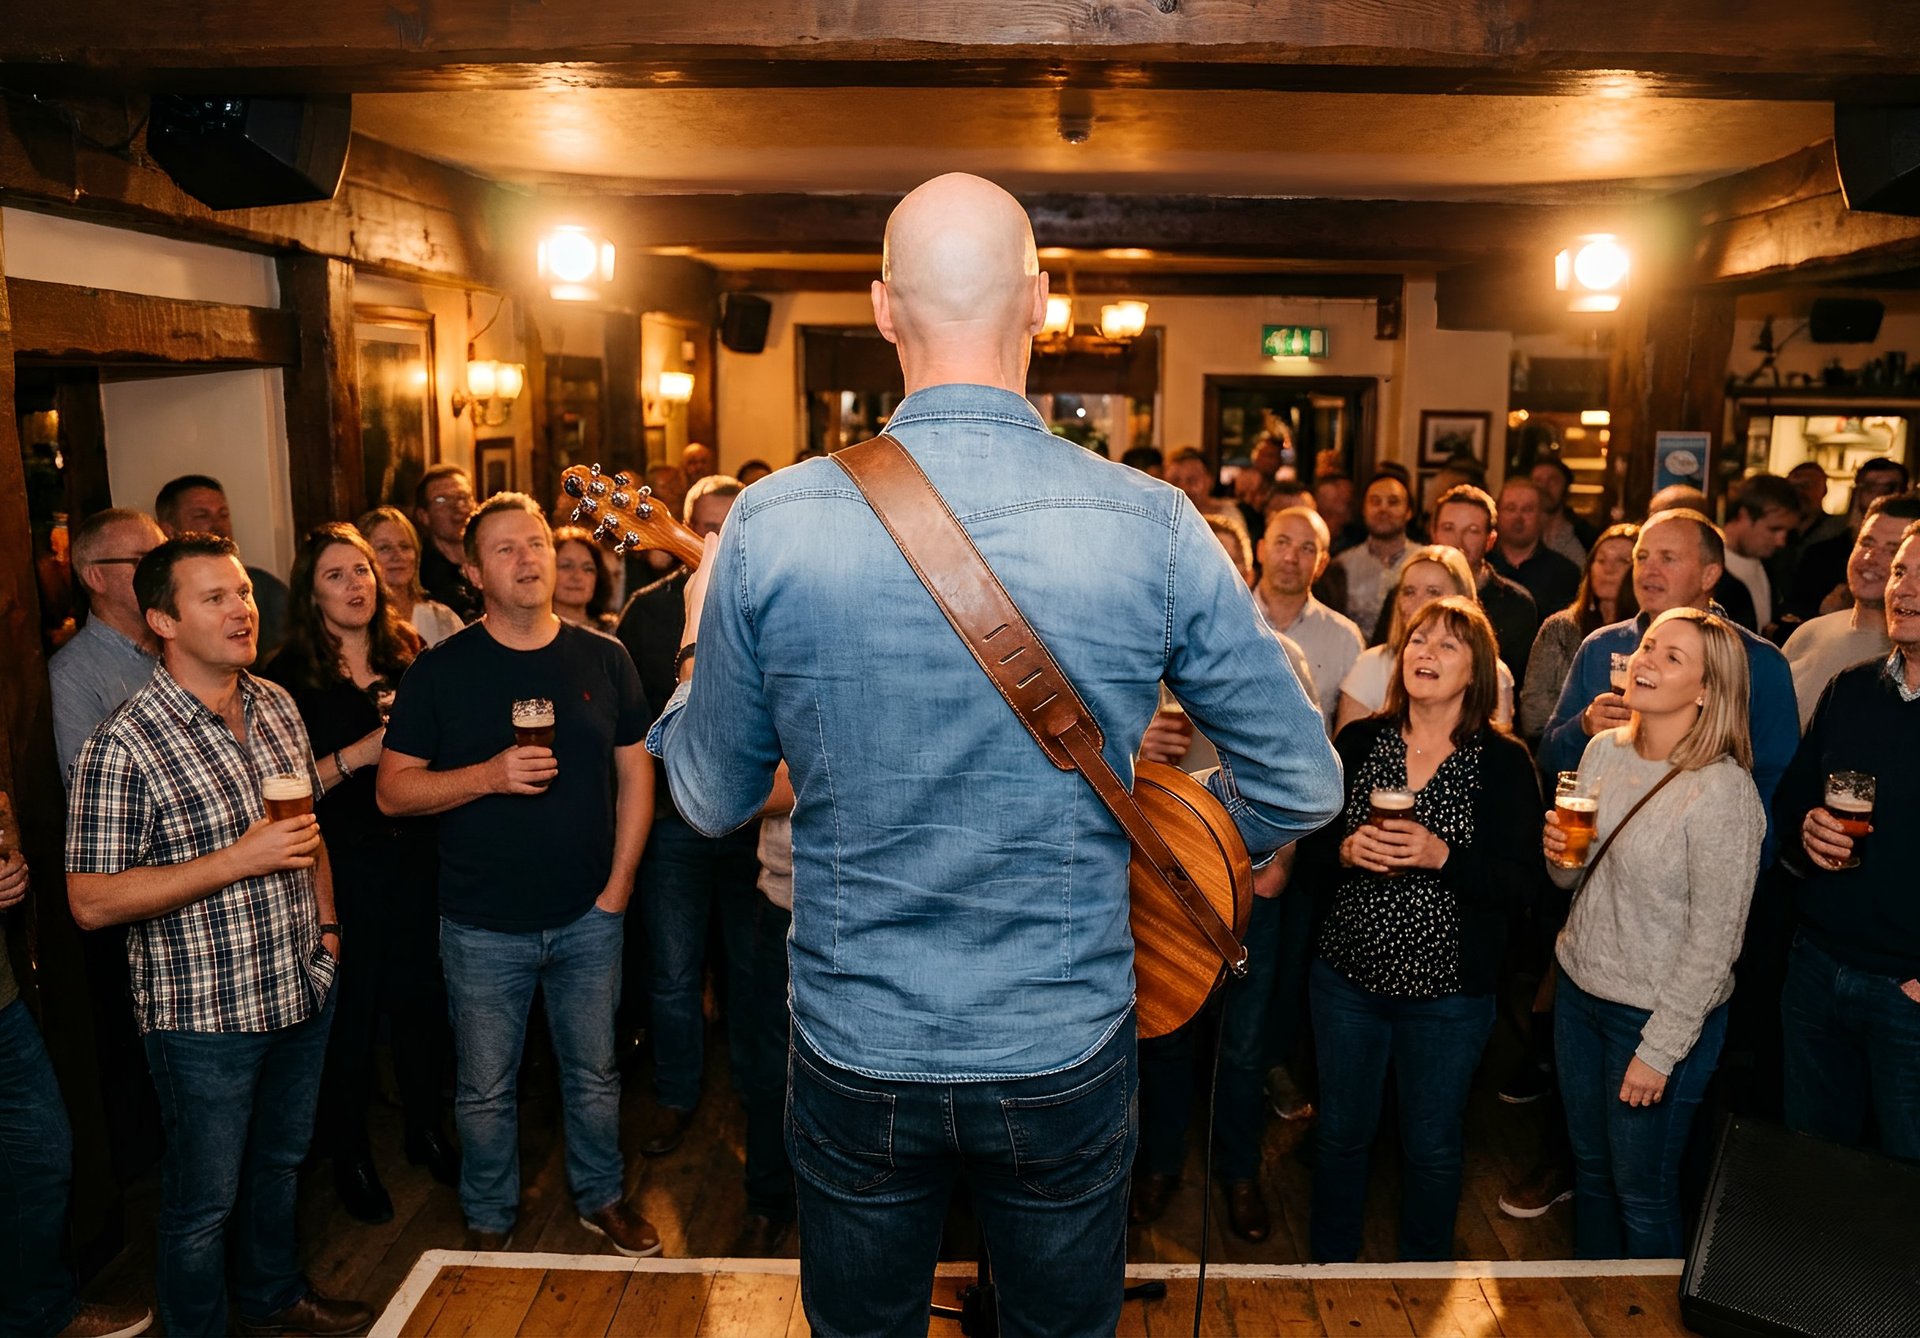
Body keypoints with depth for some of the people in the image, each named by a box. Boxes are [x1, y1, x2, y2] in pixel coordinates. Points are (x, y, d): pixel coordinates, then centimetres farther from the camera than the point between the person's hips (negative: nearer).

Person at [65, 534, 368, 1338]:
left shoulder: (278, 706, 1)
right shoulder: (124, 745, -20)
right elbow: (91, 901, -19)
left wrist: (325, 922, 10)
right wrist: (238, 860, -25)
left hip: (301, 991, 6)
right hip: (204, 1014, -6)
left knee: (281, 1161, 25)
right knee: (205, 1200, 12)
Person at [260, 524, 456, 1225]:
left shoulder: (408, 656, 6)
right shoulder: (287, 677, -6)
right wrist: (355, 755, -20)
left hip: (414, 853, 4)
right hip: (341, 866, -3)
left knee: (421, 996, 11)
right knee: (348, 1010, 7)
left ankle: (426, 1130, 32)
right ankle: (349, 1156, 27)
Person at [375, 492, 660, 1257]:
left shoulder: (602, 659, 1)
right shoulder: (441, 671, -5)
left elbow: (635, 773, 4)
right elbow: (393, 791, -6)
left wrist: (617, 885, -2)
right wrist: (490, 775, -22)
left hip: (587, 917, 2)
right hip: (483, 927, -1)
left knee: (594, 1075, 16)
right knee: (485, 1090, 13)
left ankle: (602, 1198, 37)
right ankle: (488, 1221, 35)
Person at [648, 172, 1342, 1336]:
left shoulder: (772, 526, -15)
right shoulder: (1154, 528, -15)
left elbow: (713, 800, -2)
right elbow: (1305, 785, -7)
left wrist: (697, 650, 16)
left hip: (855, 1055, 1)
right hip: (1069, 1054, 0)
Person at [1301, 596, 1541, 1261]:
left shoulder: (1504, 760, -6)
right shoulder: (1358, 741, 0)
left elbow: (1518, 886, -11)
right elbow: (1309, 857, 2)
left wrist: (1441, 856, -26)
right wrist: (1347, 851, -19)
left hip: (1449, 988, -2)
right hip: (1347, 974, 2)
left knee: (1432, 1148, 14)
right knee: (1341, 1133, 15)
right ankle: (1330, 1266, 38)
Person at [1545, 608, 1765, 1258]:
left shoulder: (1723, 791, -21)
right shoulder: (1603, 750, -1)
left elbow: (1715, 937, -18)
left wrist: (1659, 1051, -15)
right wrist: (1558, 851, -12)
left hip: (1662, 1011, -6)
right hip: (1579, 987, 6)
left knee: (1642, 1193, 11)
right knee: (1589, 1163, 22)